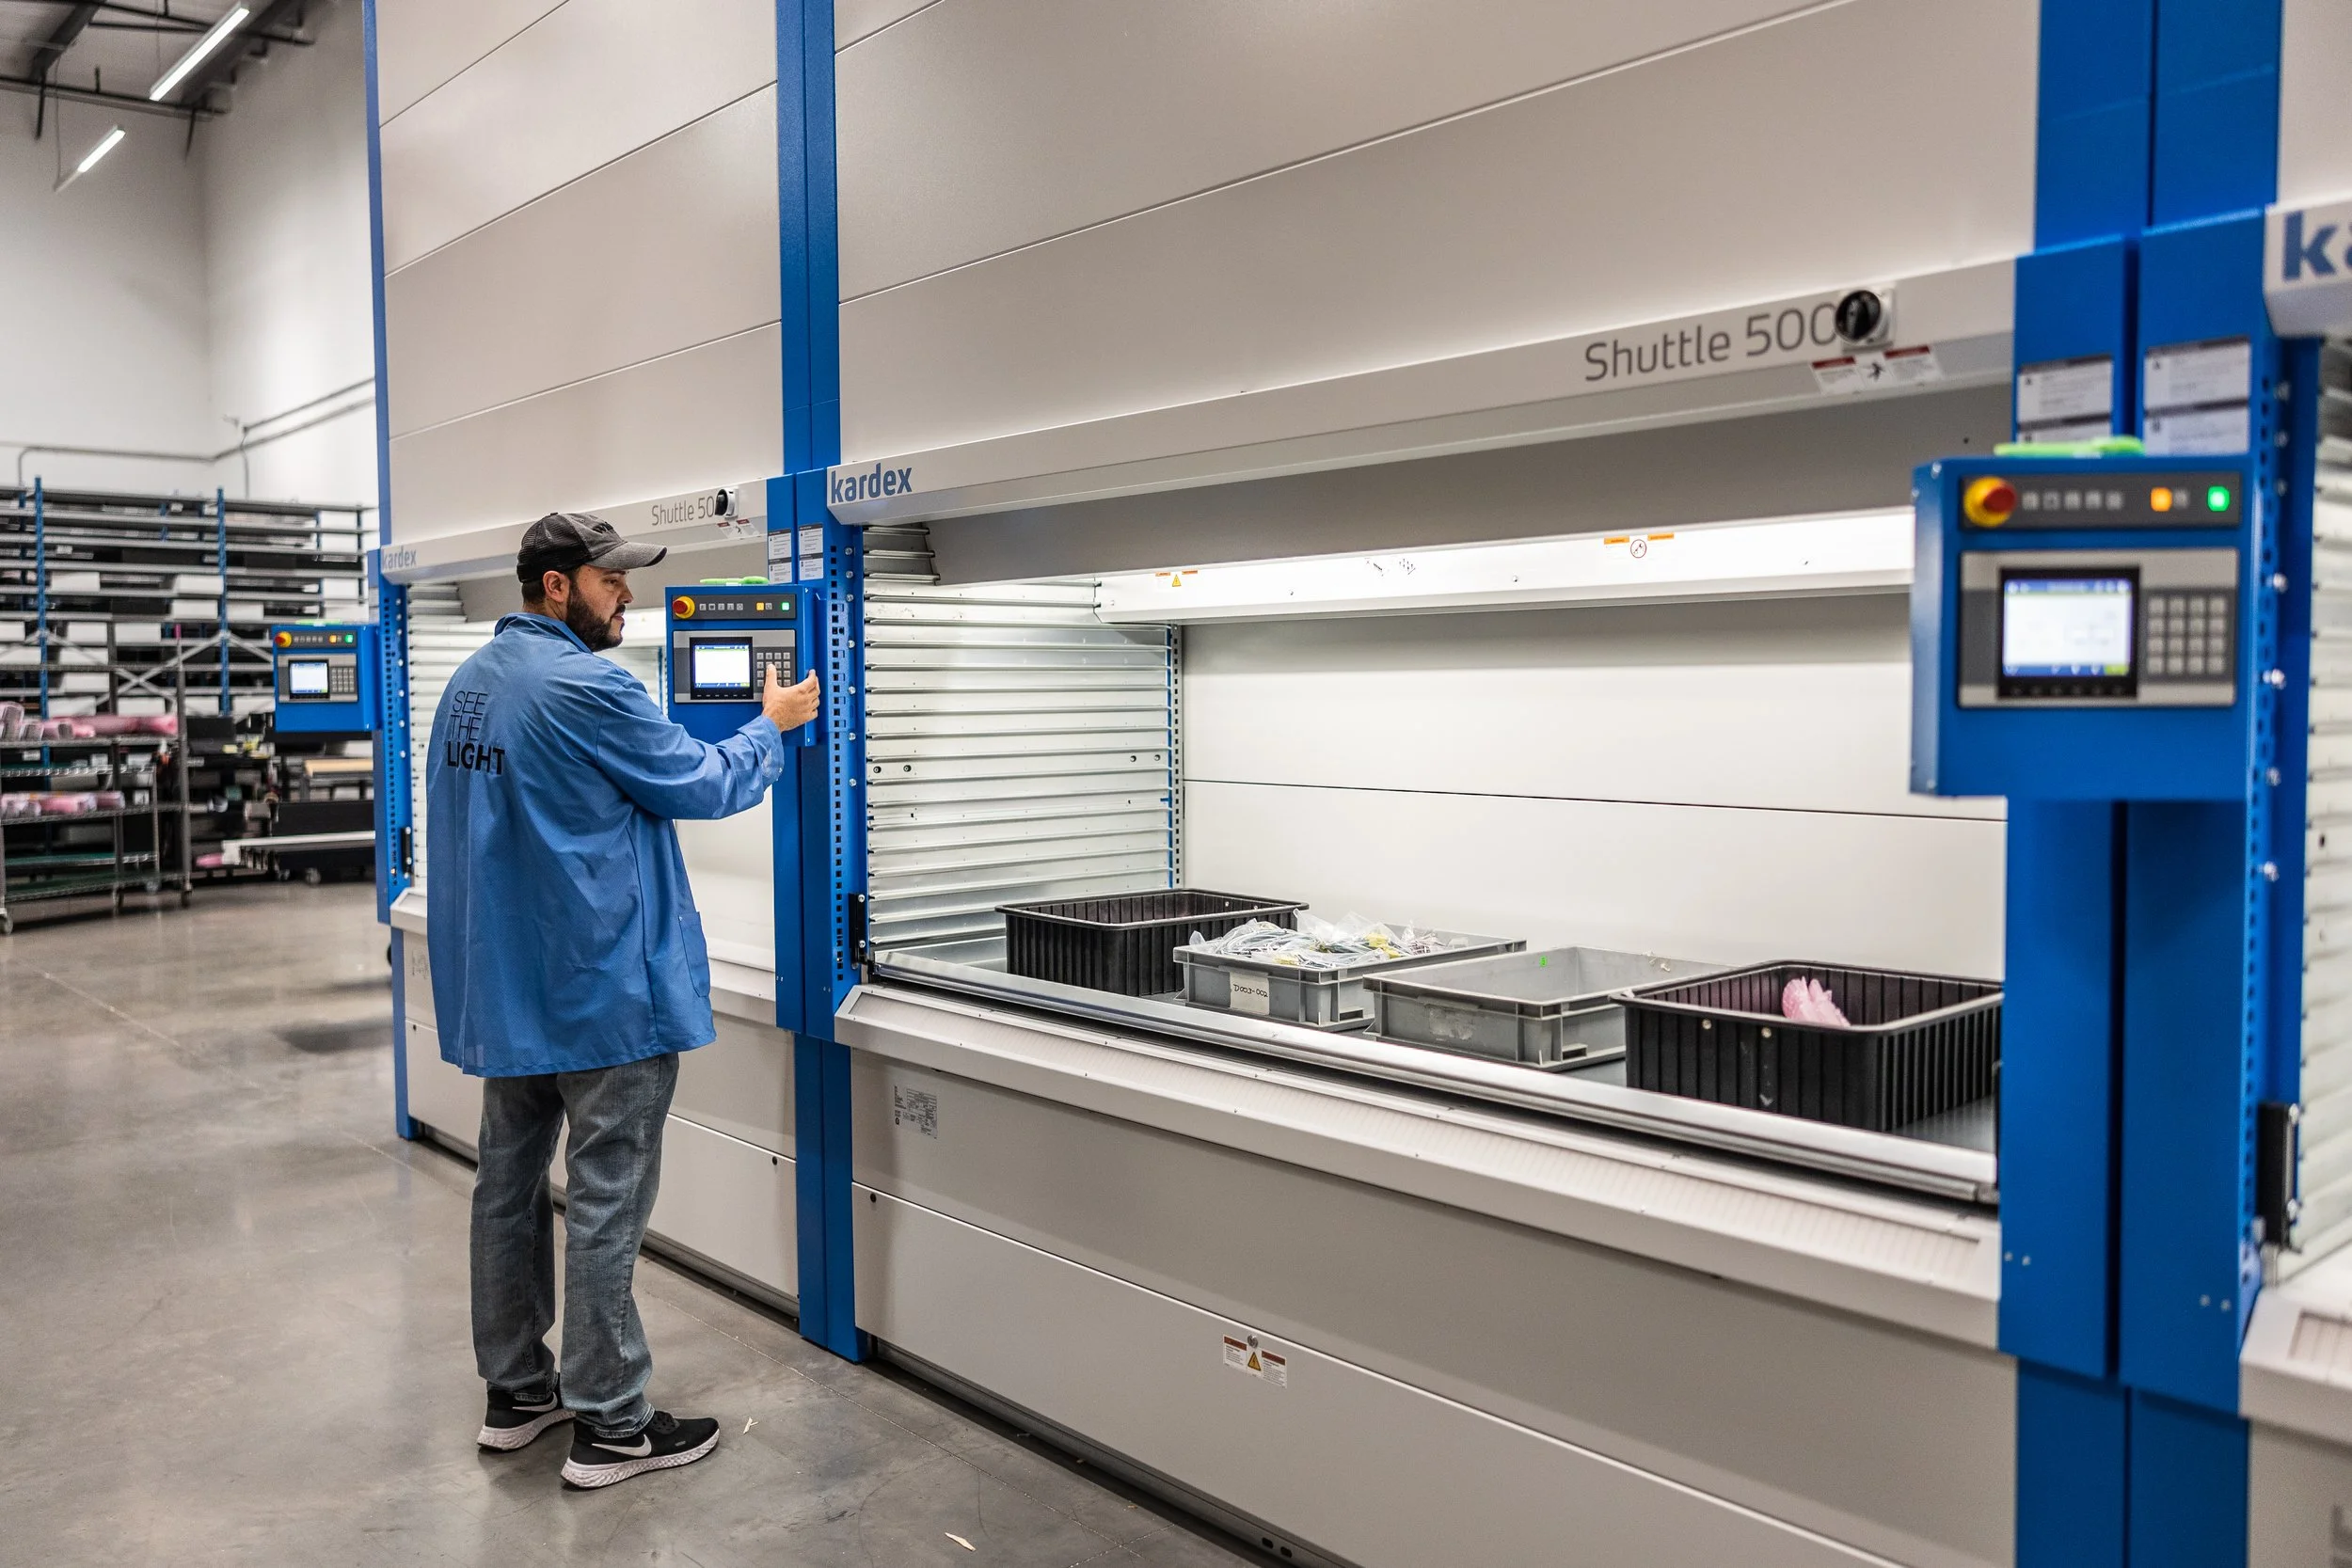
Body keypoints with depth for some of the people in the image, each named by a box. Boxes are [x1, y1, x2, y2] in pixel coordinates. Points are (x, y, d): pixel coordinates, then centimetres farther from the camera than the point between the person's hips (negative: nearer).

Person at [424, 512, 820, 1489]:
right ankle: (608, 1425, 6)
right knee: (606, 1199, -2)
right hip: (598, 987, -9)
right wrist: (773, 725, 5)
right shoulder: (585, 688, -18)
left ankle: (514, 1389, 28)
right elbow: (702, 785, -11)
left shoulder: (469, 684, 11)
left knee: (510, 1181, 15)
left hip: (503, 985, 10)